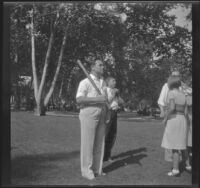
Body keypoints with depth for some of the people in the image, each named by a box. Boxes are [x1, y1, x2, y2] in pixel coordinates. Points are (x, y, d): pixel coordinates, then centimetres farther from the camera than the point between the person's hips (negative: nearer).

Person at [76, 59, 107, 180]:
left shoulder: (103, 82, 14)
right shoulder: (85, 82, -9)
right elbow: (79, 99, -19)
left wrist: (105, 116, 13)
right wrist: (96, 99, -27)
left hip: (101, 115, 7)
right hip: (88, 114, -7)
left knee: (99, 143, 8)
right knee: (88, 143, -2)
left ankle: (97, 169, 18)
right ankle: (87, 170, 7)